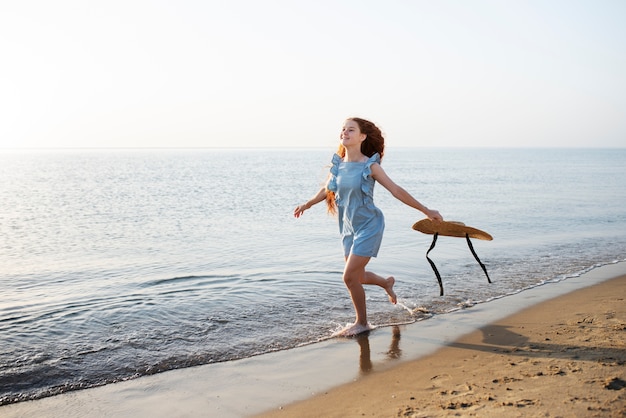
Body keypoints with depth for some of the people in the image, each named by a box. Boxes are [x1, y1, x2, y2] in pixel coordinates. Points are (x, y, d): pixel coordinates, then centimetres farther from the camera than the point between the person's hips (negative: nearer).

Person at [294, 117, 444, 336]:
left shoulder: (370, 166, -14)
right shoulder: (338, 164, 1)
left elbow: (397, 191, -10)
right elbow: (327, 190, 20)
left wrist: (426, 211, -8)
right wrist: (306, 204, 23)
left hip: (368, 226, -6)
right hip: (349, 227, 6)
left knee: (349, 277, -10)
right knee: (357, 277, 15)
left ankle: (362, 323, 11)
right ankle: (387, 282, 48)